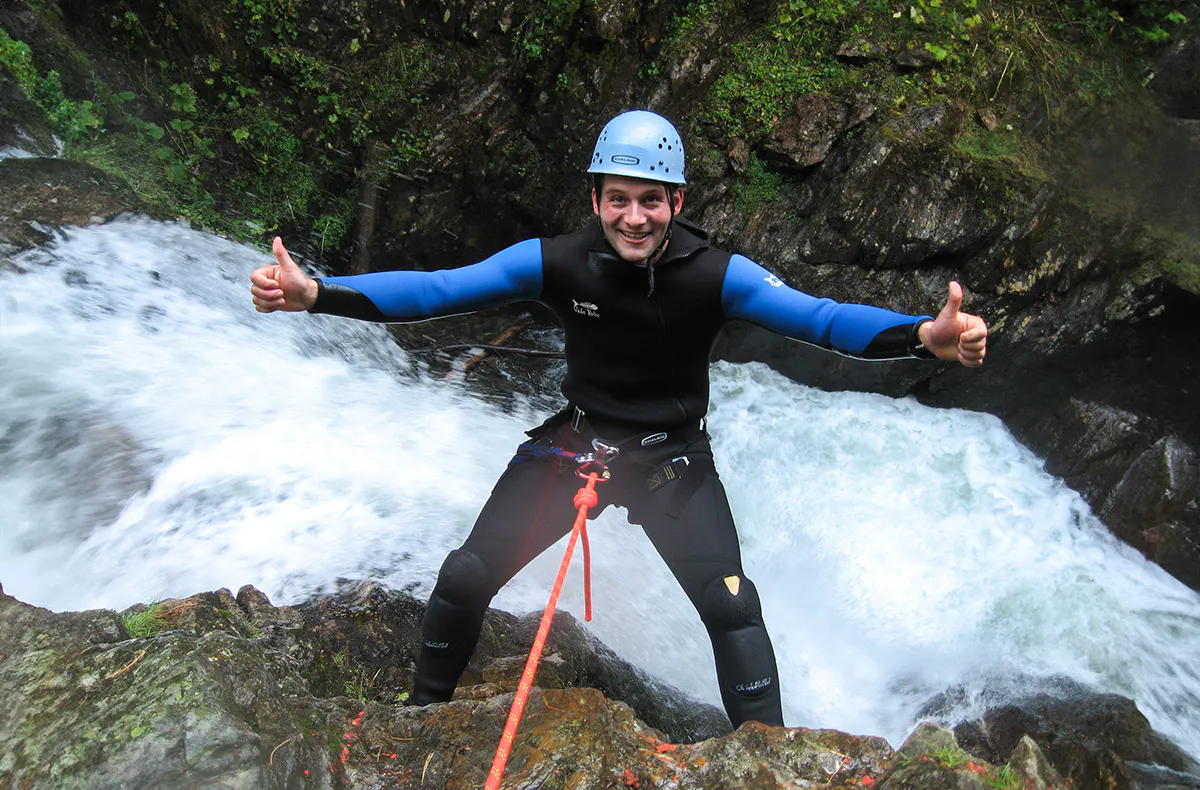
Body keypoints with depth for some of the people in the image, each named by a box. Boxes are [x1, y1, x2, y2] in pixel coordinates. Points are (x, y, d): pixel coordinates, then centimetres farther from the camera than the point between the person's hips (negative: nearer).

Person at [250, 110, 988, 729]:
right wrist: (317, 293, -30)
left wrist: (926, 335, -47)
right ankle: (421, 714, 28)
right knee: (463, 578, -1)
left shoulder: (716, 274, -19)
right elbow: (436, 289, -19)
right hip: (573, 440, 2)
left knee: (731, 605, -15)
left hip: (674, 459, -1)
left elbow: (820, 316, -29)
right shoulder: (557, 260, -16)